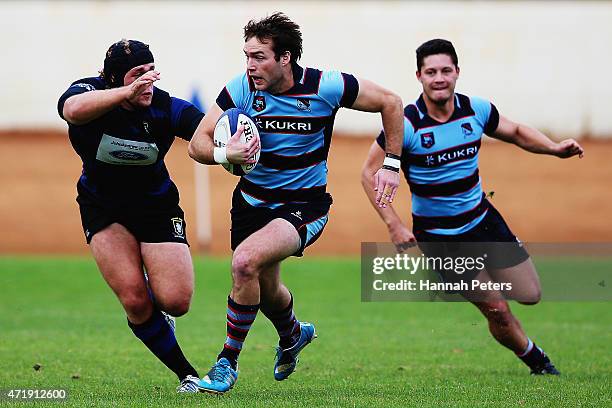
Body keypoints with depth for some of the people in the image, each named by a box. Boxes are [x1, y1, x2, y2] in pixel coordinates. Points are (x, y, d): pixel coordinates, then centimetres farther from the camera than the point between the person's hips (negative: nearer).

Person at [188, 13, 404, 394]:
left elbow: (390, 101, -5)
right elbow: (198, 142, -13)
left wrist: (392, 164, -8)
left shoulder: (325, 87, -19)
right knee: (265, 288, 20)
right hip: (252, 201, 5)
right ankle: (293, 335, 57)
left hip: (304, 208, -5)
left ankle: (228, 362, -12)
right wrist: (224, 154, -36)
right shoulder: (241, 88, -14)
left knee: (246, 261, -29)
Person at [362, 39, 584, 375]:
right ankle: (536, 360, 24)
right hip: (439, 235, -5)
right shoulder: (406, 124, -20)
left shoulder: (476, 110, -7)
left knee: (529, 296, 8)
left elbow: (515, 132, 12)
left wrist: (555, 148, -6)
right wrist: (394, 225, -21)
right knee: (498, 311, -4)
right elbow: (370, 173, -13)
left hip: (482, 218, 5)